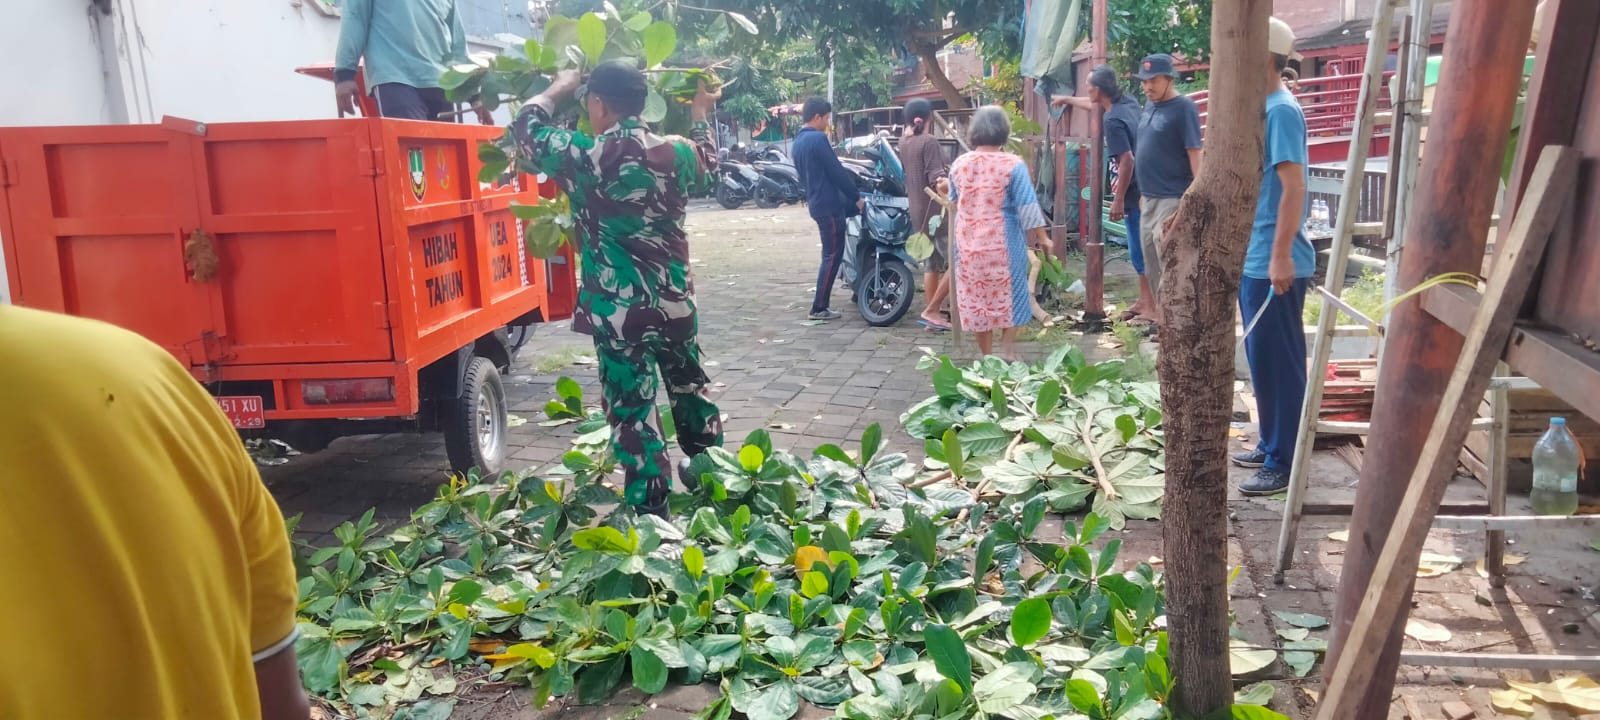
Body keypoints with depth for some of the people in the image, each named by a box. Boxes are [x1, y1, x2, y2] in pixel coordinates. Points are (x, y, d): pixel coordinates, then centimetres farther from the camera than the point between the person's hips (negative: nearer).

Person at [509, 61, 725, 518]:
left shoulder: (584, 157, -12)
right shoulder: (677, 152, 0)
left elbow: (526, 129, 5)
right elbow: (706, 163, 24)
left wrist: (560, 88, 19)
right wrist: (701, 113, 38)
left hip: (619, 311, -5)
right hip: (675, 301, 5)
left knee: (632, 412, 3)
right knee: (691, 390, 23)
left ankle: (651, 511, 9)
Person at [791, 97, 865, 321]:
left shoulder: (797, 142, 12)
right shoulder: (818, 139, -17)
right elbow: (836, 172, -17)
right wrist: (857, 197, -7)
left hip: (816, 202, 10)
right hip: (829, 204, -10)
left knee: (866, 207, 22)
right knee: (832, 255, -3)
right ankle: (819, 308, 0)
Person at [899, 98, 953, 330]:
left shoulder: (903, 142, 9)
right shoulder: (928, 142, -15)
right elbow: (936, 179, -26)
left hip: (918, 212, 9)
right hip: (936, 211, -9)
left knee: (932, 265, 14)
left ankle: (933, 316, 14)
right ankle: (931, 311, -5)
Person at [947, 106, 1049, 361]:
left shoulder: (958, 164, 2)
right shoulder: (1013, 165, -11)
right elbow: (1028, 208, -12)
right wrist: (1042, 238, -2)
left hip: (968, 244, 4)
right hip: (1003, 243, -3)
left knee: (975, 299, 10)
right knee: (1009, 296, 11)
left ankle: (987, 357, 17)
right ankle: (1008, 351, 7)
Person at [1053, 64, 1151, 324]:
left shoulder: (1112, 121, -20)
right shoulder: (1127, 103, 8)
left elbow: (1127, 160, -24)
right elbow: (1094, 105, 29)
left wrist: (1118, 200, -20)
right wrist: (1067, 99, 41)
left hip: (1133, 195, -10)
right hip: (1141, 190, 10)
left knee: (1140, 251, -3)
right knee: (1140, 249, 17)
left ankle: (1152, 309, 2)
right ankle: (1144, 301, 27)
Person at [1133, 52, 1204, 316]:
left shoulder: (1183, 108, -10)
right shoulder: (1149, 106, 13)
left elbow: (1194, 152, -15)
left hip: (1173, 197, -8)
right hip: (1150, 196, 8)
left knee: (1167, 254, -10)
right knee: (1150, 254, 12)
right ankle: (1160, 311, 22)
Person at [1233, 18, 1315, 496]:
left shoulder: (1281, 110, -14)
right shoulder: (1261, 108, 15)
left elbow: (1293, 187, -21)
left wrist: (1281, 256, -26)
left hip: (1272, 264, -10)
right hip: (1251, 260, 10)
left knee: (1277, 363, -3)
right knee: (1261, 360, 16)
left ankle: (1284, 465, 5)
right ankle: (1271, 446, 28)